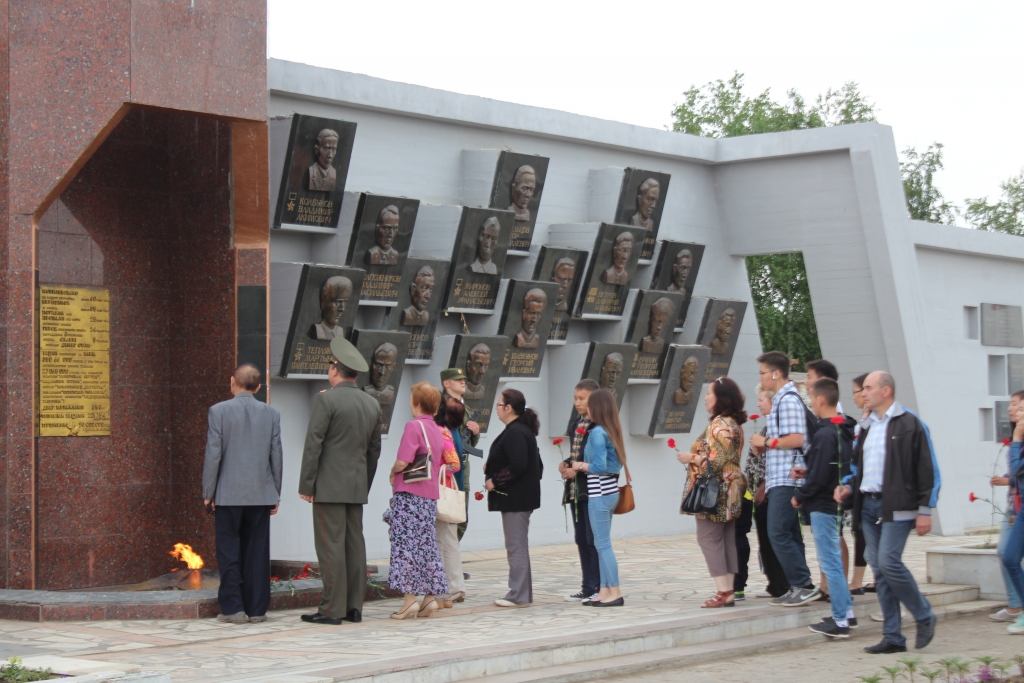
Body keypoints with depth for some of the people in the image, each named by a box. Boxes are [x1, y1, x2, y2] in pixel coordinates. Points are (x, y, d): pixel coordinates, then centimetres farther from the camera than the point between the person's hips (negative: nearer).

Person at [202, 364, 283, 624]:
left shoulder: (219, 411, -5)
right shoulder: (271, 413, 3)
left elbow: (213, 454, -7)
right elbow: (276, 456, 5)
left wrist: (208, 493, 0)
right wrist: (276, 494, 12)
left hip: (228, 495, -2)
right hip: (261, 494, 3)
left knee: (229, 553, 3)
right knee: (257, 552, 5)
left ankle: (233, 608, 2)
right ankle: (256, 609, 6)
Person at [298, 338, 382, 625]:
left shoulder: (325, 400, -10)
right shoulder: (372, 404, 12)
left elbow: (313, 445, -13)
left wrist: (306, 486, -9)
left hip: (329, 486, -7)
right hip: (357, 486, 7)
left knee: (331, 546, -6)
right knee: (354, 545, 8)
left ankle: (332, 609, -7)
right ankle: (354, 607, 10)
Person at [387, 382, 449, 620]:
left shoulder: (414, 426, -12)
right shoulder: (437, 430, 12)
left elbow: (403, 461, -18)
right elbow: (443, 462, 19)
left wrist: (393, 473, 1)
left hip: (409, 495, -8)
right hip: (430, 496, 8)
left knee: (406, 545, -5)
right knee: (427, 545, 11)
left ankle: (410, 599, -8)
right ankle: (431, 597, 11)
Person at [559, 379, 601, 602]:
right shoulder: (576, 424, 15)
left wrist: (577, 471, -17)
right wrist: (565, 465, 5)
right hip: (575, 489, 9)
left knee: (594, 540, -5)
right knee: (581, 540, 12)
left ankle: (599, 588, 2)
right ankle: (588, 587, 18)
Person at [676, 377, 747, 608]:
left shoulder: (719, 425, -15)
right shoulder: (733, 424, 16)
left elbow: (715, 460, -22)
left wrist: (690, 458, -10)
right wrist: (695, 457, 17)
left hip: (716, 491, -10)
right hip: (730, 490, 10)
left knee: (709, 539, -7)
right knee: (727, 541, 8)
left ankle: (723, 592, -11)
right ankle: (729, 592, 9)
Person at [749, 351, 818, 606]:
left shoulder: (788, 400, -13)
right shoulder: (782, 398, 17)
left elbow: (797, 439, -21)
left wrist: (766, 442, -11)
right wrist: (765, 445, 8)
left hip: (785, 478, -11)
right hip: (780, 478, 11)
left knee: (779, 534, -11)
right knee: (789, 535, 11)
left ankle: (804, 585, -8)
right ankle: (798, 587, 15)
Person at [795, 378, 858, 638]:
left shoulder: (825, 434, -21)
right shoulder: (844, 430, 8)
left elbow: (819, 477, -22)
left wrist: (799, 496, -8)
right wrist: (806, 473, 11)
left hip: (823, 505, -10)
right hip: (836, 503, 10)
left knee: (830, 563, -3)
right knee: (832, 561, 19)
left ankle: (840, 621, 1)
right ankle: (847, 612, 25)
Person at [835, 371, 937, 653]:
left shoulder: (909, 424, -5)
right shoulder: (867, 426, 18)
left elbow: (925, 469, -8)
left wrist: (925, 510, -12)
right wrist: (849, 487, 7)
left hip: (896, 507, -7)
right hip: (868, 505, 7)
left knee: (889, 562, -17)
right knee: (879, 570, 4)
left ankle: (924, 617, 3)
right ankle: (893, 637, 8)